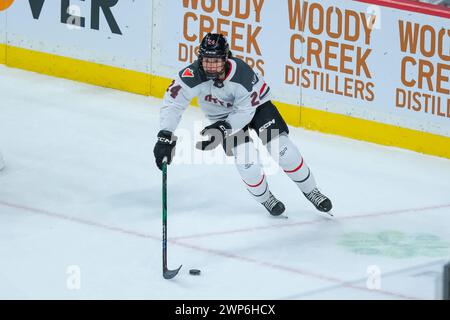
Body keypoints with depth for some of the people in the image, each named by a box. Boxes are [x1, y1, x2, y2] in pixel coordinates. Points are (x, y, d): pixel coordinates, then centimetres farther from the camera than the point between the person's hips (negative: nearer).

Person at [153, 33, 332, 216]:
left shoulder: (242, 73, -36)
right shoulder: (192, 75, -33)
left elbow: (245, 112, -26)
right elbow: (172, 103, -29)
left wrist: (222, 129, -38)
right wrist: (165, 136, -39)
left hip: (256, 104, -1)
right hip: (224, 115, 1)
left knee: (282, 148, -12)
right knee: (246, 159, -17)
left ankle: (310, 191, 9)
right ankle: (264, 198, 12)